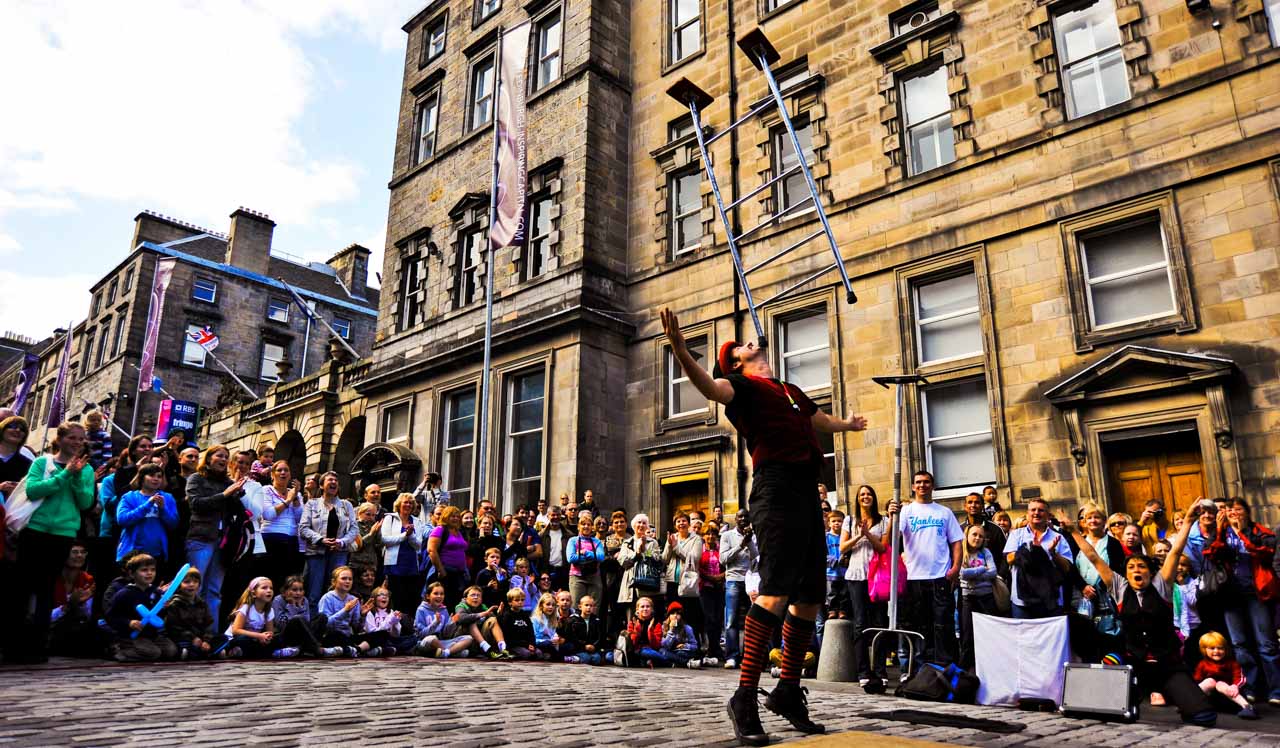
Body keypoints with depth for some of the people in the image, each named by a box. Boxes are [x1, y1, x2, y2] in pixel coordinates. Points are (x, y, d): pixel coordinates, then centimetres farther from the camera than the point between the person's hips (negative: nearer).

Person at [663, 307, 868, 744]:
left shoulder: (792, 391, 28)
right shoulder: (740, 385, 4)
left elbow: (818, 421, 48)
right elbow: (710, 387, -19)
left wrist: (847, 425, 68)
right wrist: (679, 348, -37)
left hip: (807, 491, 8)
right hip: (777, 487, -8)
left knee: (811, 596, 8)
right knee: (776, 591, -18)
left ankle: (788, 692, 19)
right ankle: (745, 699, -13)